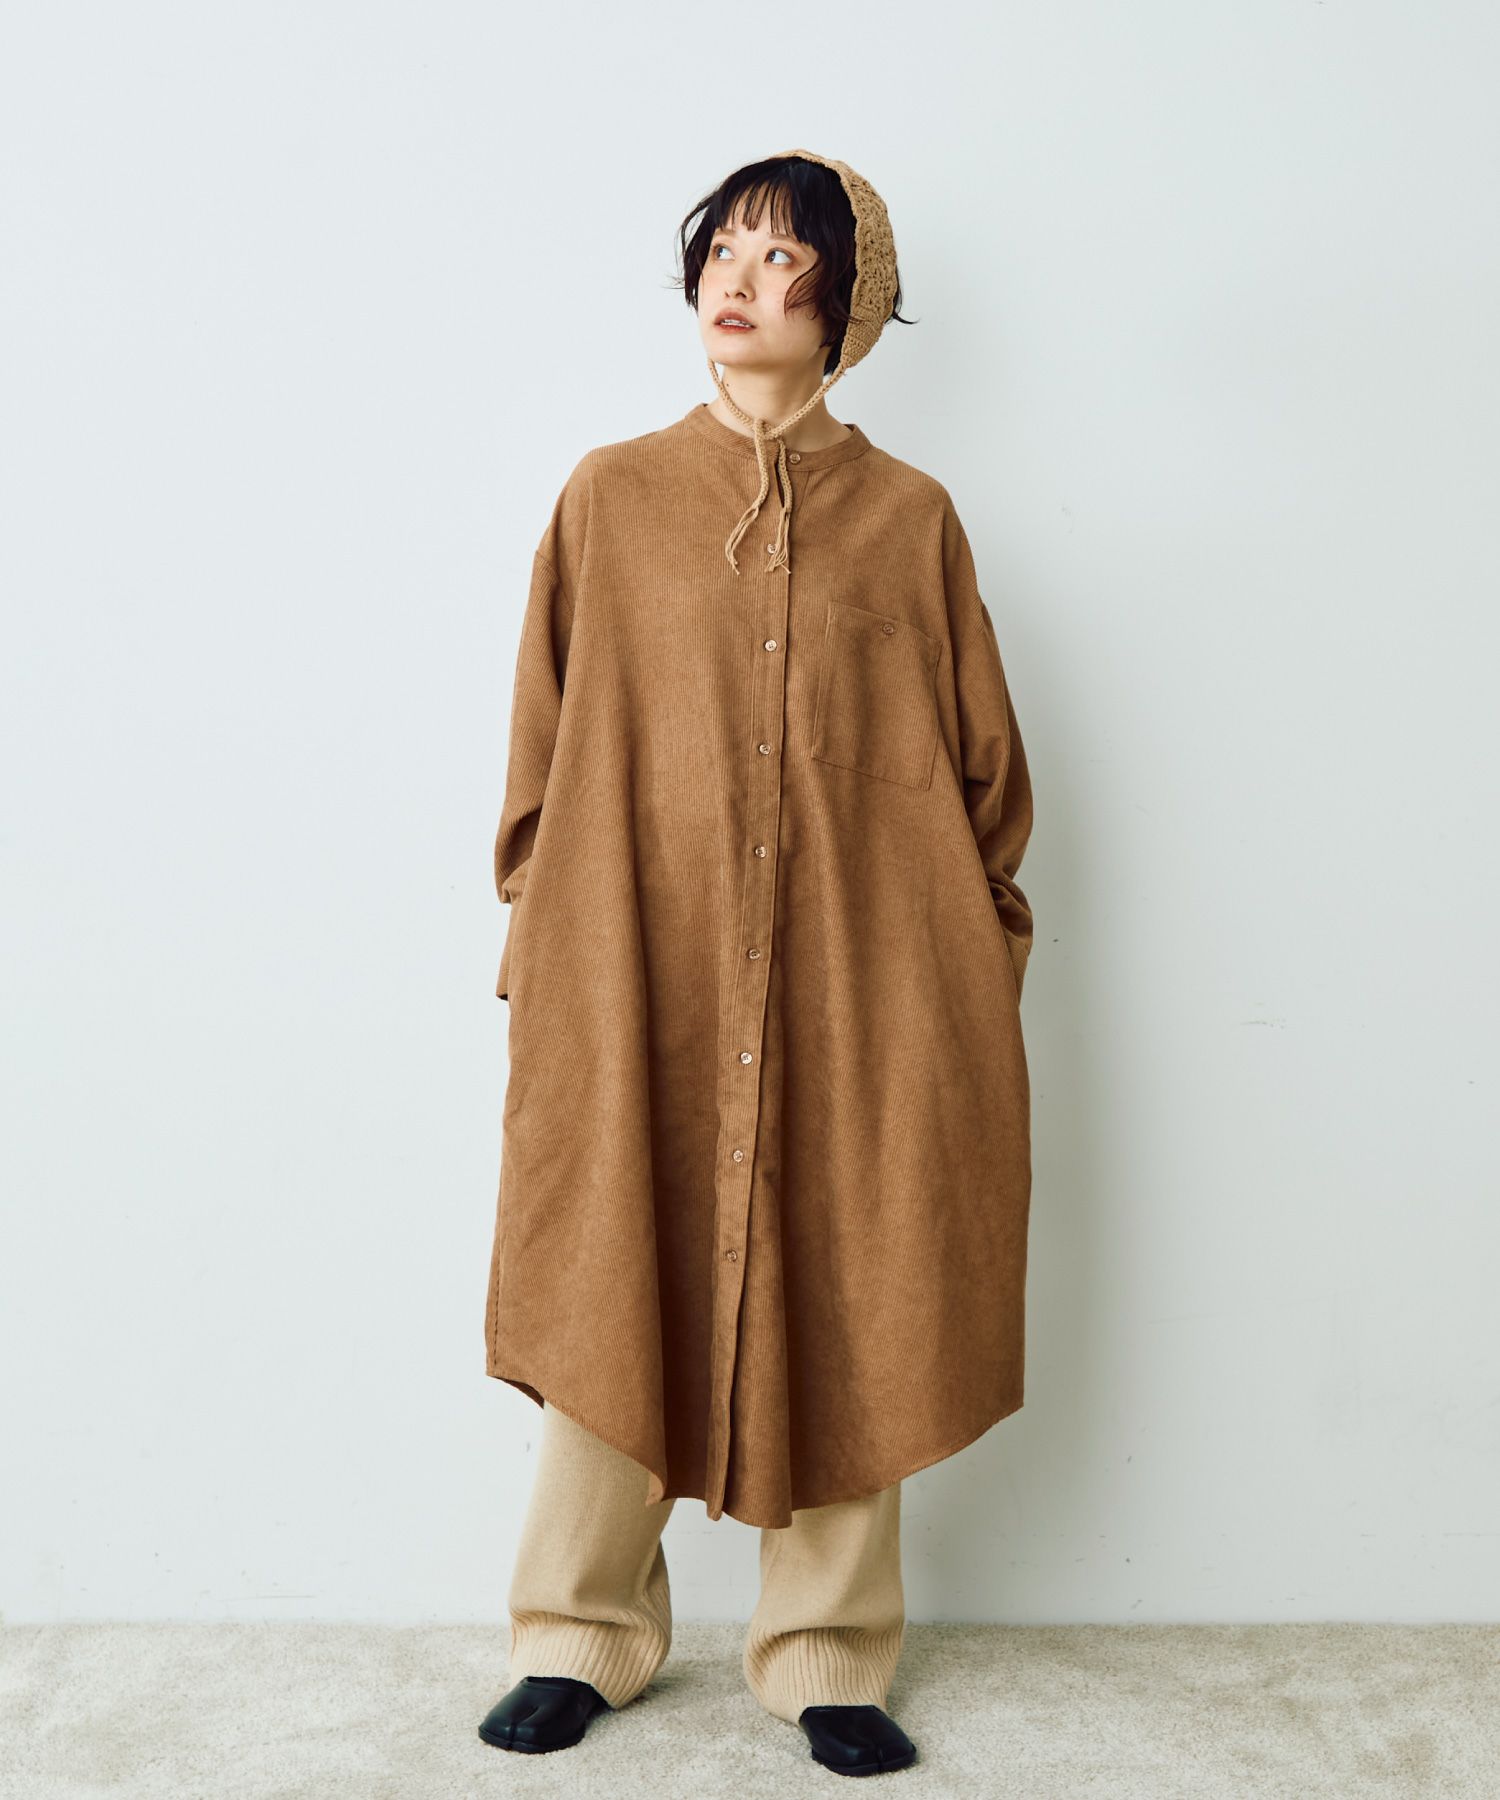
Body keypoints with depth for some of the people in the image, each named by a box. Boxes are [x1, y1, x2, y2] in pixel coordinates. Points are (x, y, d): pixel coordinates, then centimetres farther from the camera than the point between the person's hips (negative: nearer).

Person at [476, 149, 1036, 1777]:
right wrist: (538, 951, 2)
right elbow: (544, 751, 7)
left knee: (842, 1307, 5)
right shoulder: (612, 497, 7)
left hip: (858, 981, 0)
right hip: (640, 974, 0)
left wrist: (975, 981, 3)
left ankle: (826, 1655, 22)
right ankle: (582, 1634, 24)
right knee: (615, 1290, 5)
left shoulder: (909, 516, 6)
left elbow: (981, 770, 7)